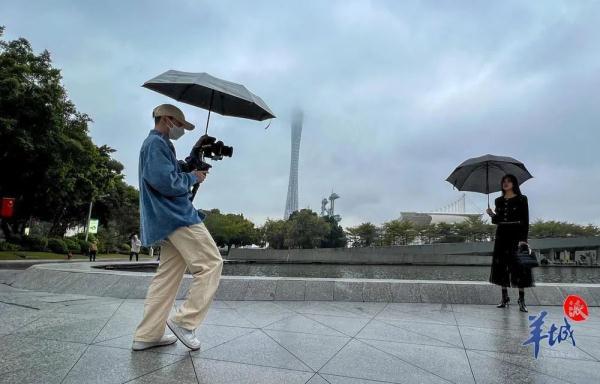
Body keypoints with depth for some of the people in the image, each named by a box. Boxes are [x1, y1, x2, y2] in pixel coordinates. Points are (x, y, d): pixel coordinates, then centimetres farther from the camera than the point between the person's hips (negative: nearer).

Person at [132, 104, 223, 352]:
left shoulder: (156, 144, 26)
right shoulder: (156, 143, -7)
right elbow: (166, 182, -19)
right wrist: (192, 178, -4)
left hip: (167, 220, 11)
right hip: (176, 217, -11)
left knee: (167, 276, 10)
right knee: (211, 264, -8)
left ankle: (147, 335, 13)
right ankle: (185, 320, -5)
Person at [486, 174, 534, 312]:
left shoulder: (521, 199, 0)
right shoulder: (499, 201, 12)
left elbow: (525, 221, -5)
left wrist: (523, 239, -14)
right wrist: (492, 215, -5)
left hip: (516, 235, -4)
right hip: (501, 236, 5)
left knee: (519, 267, -6)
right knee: (501, 267, 5)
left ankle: (522, 300, 1)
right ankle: (505, 298, 14)